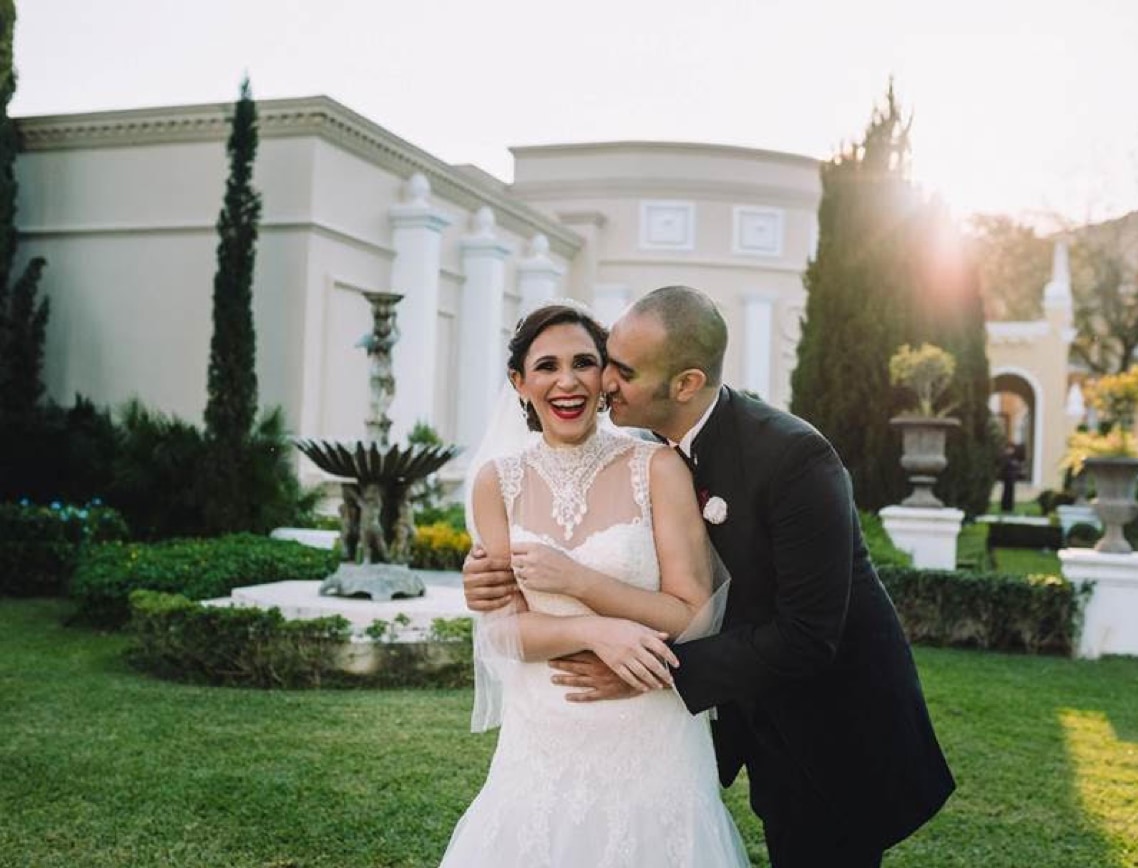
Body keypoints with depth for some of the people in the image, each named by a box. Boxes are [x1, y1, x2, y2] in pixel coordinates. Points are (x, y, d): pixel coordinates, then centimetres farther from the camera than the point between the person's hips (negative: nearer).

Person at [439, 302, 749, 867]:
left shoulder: (656, 469, -8)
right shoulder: (497, 483, 0)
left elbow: (693, 617, -10)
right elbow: (502, 631, -4)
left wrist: (574, 579, -18)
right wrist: (595, 631, -21)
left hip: (650, 747, -2)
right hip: (542, 745, 2)